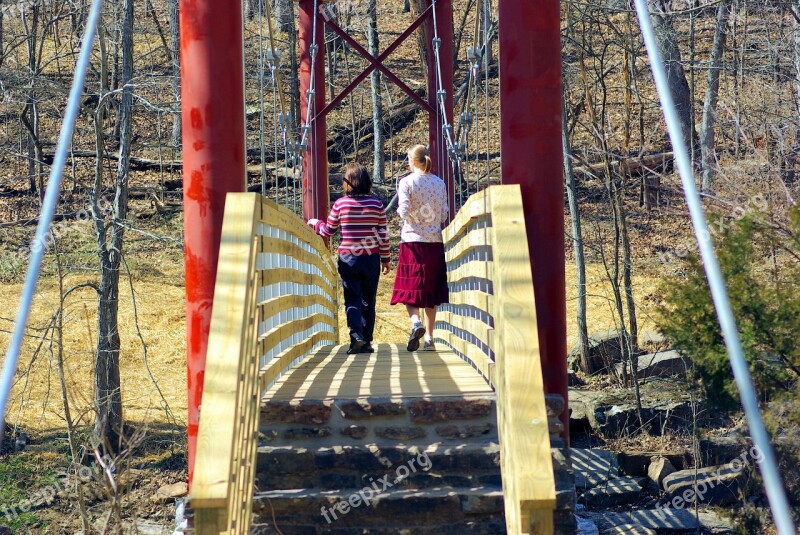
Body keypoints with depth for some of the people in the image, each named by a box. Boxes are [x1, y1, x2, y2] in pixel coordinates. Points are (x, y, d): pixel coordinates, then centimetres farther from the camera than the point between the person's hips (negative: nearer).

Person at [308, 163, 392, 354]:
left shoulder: (340, 204, -4)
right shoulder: (376, 204, -2)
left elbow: (327, 231, 6)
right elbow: (383, 234, 0)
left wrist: (314, 223, 26)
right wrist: (386, 259, 10)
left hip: (347, 258, -1)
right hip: (371, 258, 1)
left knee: (352, 299, 3)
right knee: (368, 301, 11)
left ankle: (356, 334, -17)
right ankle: (366, 342, 12)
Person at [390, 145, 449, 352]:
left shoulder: (407, 182, -5)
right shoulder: (440, 183, 6)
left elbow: (404, 210, -13)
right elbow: (444, 215, 7)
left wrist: (400, 210, 9)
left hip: (412, 240, -3)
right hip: (434, 241, 3)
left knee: (409, 287, 1)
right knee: (431, 288, 10)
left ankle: (416, 323, -26)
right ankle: (429, 338, 10)